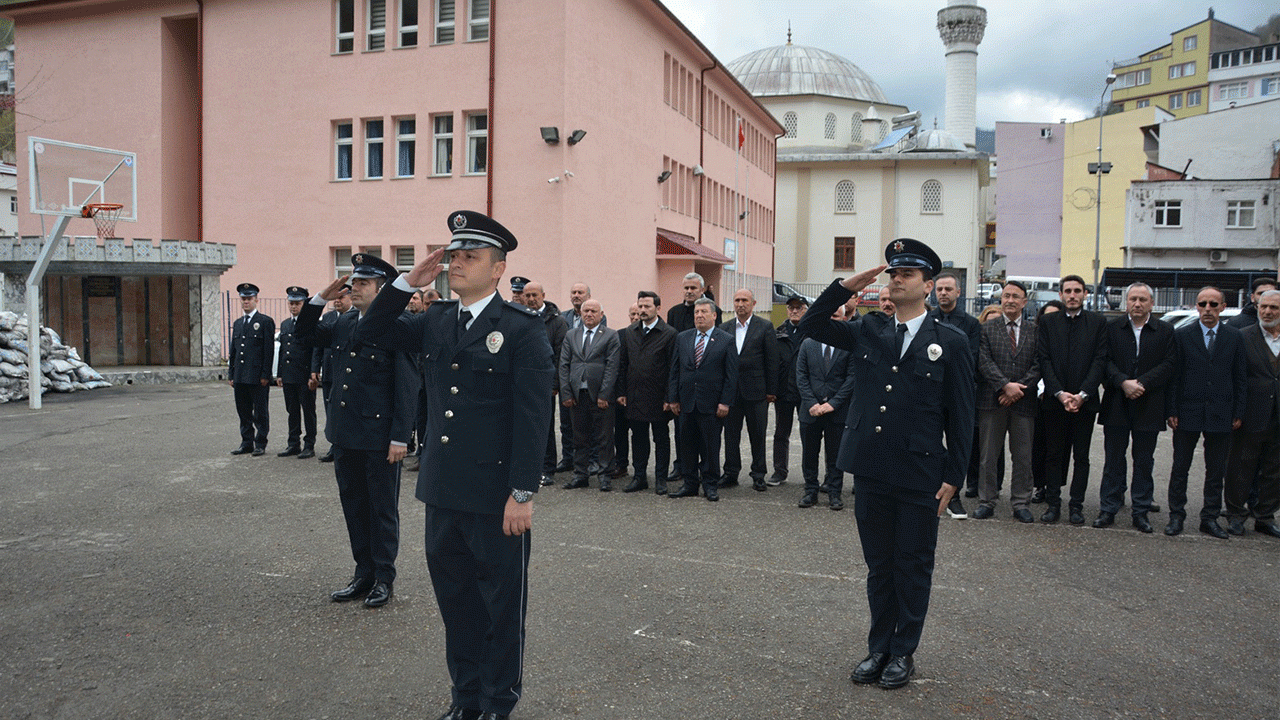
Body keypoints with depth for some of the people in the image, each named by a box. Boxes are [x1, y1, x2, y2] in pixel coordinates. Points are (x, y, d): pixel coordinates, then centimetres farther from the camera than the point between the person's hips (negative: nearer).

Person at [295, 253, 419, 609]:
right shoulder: (344, 324, 9)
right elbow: (305, 332, 22)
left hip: (379, 436, -7)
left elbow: (407, 386, -15)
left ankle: (384, 579, 20)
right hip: (345, 433, 7)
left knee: (382, 509, 7)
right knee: (354, 505, 15)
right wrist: (321, 298, 5)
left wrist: (400, 437, -18)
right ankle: (364, 574, 29)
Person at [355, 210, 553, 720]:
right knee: (455, 600, 18)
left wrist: (522, 493, -17)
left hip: (495, 501, -6)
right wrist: (409, 281, 1)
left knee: (501, 606, 10)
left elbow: (533, 418, -14)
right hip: (442, 492, 6)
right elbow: (373, 330, 15)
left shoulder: (523, 329, -11)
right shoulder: (436, 321, 9)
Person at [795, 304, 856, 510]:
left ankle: (834, 492, 17)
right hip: (811, 410, 2)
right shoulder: (807, 344, 7)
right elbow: (801, 376, 4)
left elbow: (852, 378, -6)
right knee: (809, 454, 8)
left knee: (835, 454, 6)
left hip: (837, 411, -2)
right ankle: (811, 490, 21)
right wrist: (811, 403, -8)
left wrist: (832, 403, -12)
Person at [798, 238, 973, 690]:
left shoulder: (951, 343, -3)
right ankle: (879, 647, 30)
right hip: (870, 471, 3)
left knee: (913, 568, 10)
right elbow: (811, 325, 9)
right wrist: (847, 286, -2)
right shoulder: (868, 331, 7)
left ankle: (903, 653, 26)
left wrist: (953, 478, -5)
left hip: (920, 478, -3)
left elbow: (961, 417, -2)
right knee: (878, 566, 15)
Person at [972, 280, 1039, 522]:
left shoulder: (1035, 331, 8)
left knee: (1023, 457, 6)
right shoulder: (986, 328, 4)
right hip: (992, 402, -1)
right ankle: (986, 501, 16)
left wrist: (1019, 388, -11)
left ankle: (1021, 503, 18)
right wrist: (1005, 386, -16)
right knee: (989, 456, 6)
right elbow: (984, 362, -6)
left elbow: (1039, 365, 1)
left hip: (1024, 402, 1)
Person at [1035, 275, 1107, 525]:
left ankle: (1076, 505, 14)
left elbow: (1100, 361, -3)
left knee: (1081, 456, 6)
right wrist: (1060, 393, -11)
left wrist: (1082, 394, -13)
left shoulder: (1098, 322, 4)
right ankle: (1053, 503, 14)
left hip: (1085, 401, 0)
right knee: (1054, 455, 5)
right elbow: (1044, 361, 0)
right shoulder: (1048, 322, 6)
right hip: (1054, 400, 0)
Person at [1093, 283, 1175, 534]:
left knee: (1144, 462, 8)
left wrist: (1141, 383, -16)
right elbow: (1106, 361, -2)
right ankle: (1108, 509, 15)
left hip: (1149, 407, 0)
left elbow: (1168, 365, -4)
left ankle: (1141, 511, 17)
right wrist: (1123, 382, -18)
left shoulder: (1166, 331, 4)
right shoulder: (1112, 328, 4)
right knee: (1113, 460, 7)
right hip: (1116, 406, 0)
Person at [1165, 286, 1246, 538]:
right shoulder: (1182, 335, 1)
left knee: (1216, 471, 8)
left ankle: (1210, 518, 19)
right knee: (1180, 468, 6)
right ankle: (1176, 515, 17)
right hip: (1188, 413, -1)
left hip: (1221, 415, 1)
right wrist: (1172, 411, -5)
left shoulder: (1235, 337, 5)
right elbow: (1174, 376, 0)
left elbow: (1240, 378, 6)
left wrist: (1238, 412, 1)